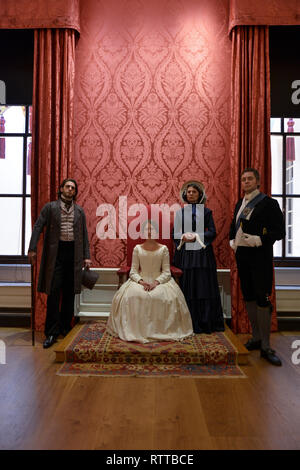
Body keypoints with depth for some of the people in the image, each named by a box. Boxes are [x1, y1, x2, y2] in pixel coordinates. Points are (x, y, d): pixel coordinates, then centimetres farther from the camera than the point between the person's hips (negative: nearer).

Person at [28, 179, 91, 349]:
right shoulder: (50, 207, 6)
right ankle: (52, 332, 6)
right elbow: (38, 227, 0)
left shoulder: (80, 211, 13)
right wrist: (32, 249, -12)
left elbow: (84, 234, 11)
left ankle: (65, 327, 22)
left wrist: (87, 256, 4)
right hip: (56, 252, -2)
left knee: (69, 292, 8)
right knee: (54, 291, -3)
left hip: (74, 253, 3)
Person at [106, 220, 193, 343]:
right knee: (131, 295, -29)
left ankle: (161, 331, -12)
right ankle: (136, 330, -13)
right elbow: (133, 271, 2)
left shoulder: (163, 249, 1)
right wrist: (141, 281, -17)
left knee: (167, 297, -31)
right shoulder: (137, 249, 4)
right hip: (140, 280, 1)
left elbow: (166, 272, -2)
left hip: (159, 281, -1)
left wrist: (156, 282, -19)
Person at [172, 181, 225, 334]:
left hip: (202, 254, -1)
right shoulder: (180, 212, 11)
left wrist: (196, 236, -13)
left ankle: (205, 322, 10)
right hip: (185, 253, 2)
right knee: (187, 288, 2)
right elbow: (175, 233, 8)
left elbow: (212, 232, 0)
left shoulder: (206, 211, 6)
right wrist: (183, 237, -12)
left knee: (204, 286, 0)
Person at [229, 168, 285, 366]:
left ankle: (265, 346, 6)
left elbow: (279, 231, -11)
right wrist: (232, 240, 10)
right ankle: (256, 338, 27)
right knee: (248, 297, 13)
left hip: (260, 257, -7)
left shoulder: (269, 203, -7)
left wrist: (259, 240, -22)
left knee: (262, 299, -6)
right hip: (242, 255, 7)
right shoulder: (240, 204, 13)